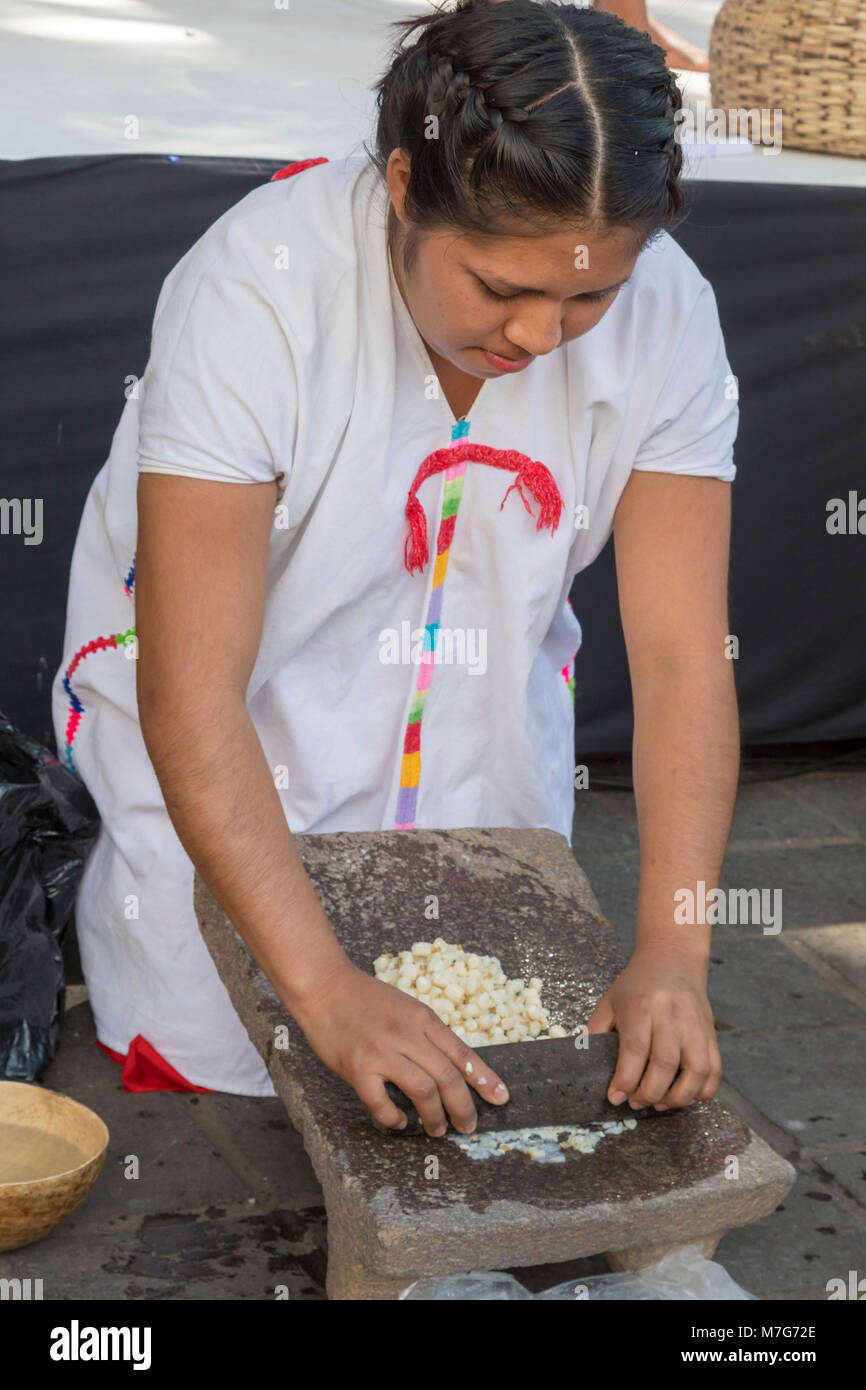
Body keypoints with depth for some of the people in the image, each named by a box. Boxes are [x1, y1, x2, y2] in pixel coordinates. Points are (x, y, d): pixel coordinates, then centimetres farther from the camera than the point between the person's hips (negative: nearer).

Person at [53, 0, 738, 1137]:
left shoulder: (666, 312, -20)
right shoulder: (256, 288, -31)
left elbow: (682, 655, -21)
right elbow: (191, 699, -33)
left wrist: (672, 956, -32)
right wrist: (325, 987, -40)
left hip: (486, 735, 4)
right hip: (222, 749, -3)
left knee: (501, 1081, 13)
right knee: (210, 1071, 2)